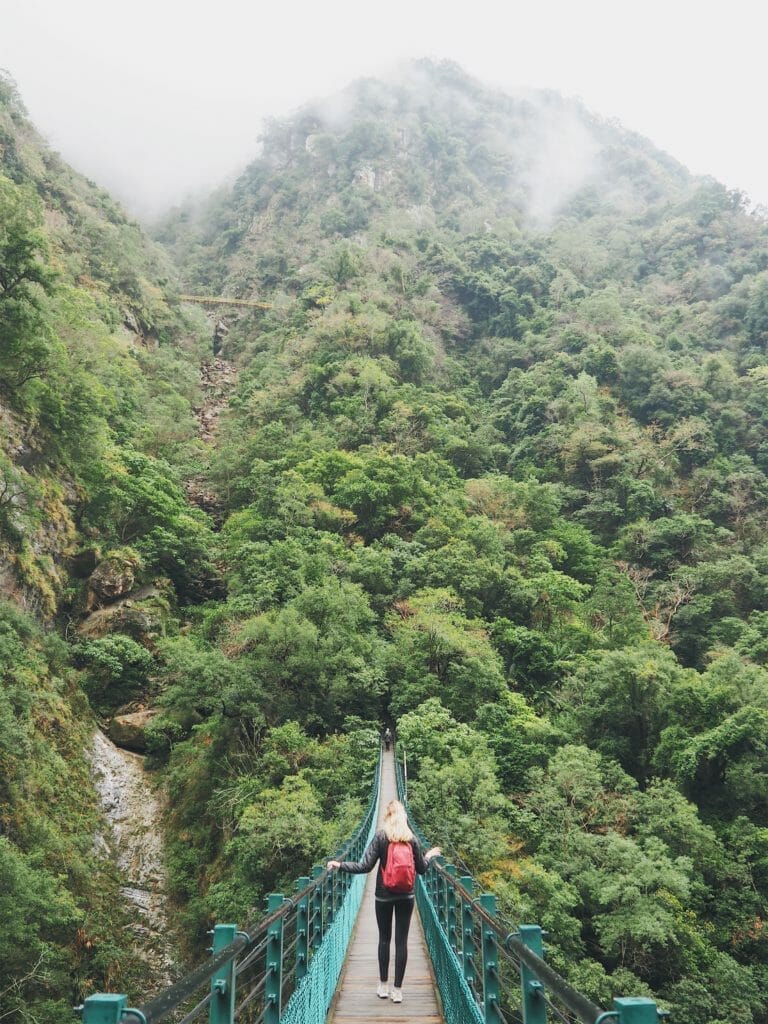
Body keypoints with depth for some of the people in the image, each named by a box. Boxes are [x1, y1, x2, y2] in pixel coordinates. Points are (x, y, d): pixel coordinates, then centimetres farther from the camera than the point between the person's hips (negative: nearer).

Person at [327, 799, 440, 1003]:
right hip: (406, 897, 1)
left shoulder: (381, 837, -10)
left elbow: (365, 866, -15)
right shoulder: (411, 839, -4)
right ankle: (397, 989, 8)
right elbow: (421, 869, 2)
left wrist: (339, 864, -8)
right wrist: (429, 855, 21)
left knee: (384, 939, 13)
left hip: (384, 896, -1)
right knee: (401, 940, 5)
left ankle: (383, 986, 19)